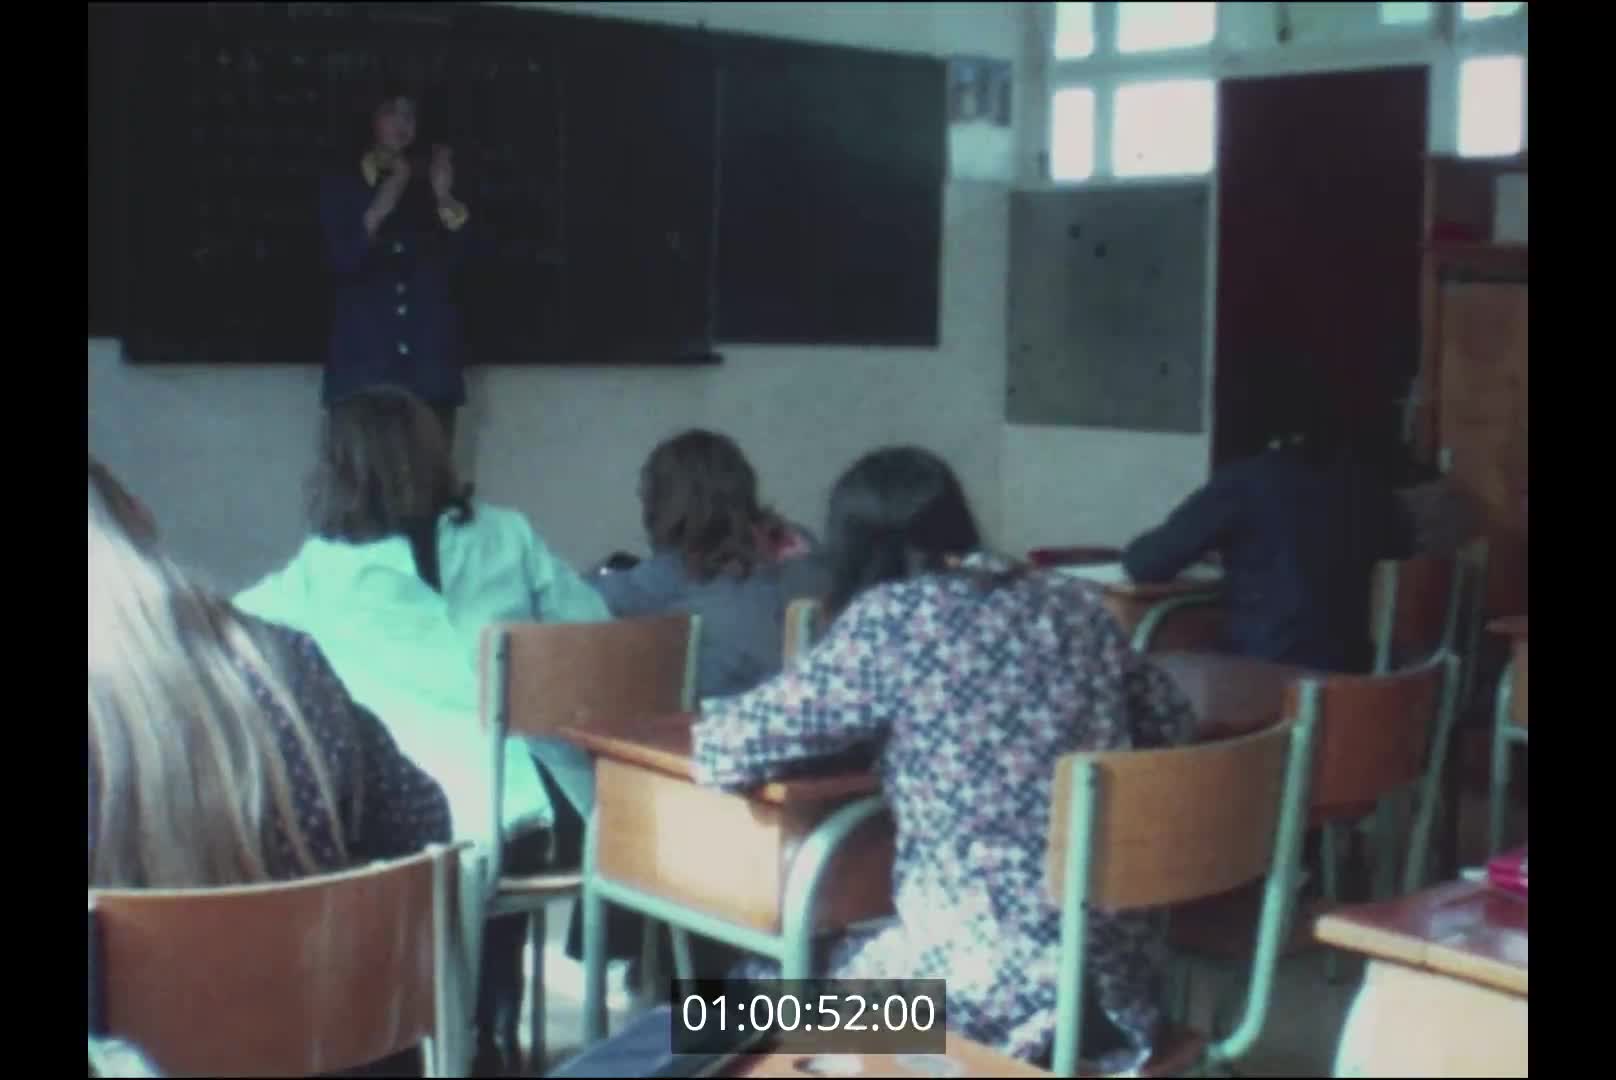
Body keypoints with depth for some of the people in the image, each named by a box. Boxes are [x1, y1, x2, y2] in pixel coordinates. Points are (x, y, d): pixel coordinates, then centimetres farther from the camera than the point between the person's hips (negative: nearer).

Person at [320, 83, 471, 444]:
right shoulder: (341, 185, 7)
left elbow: (456, 259, 4)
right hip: (364, 353, -2)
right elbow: (340, 262, -4)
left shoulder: (428, 182, 12)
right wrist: (376, 214, -16)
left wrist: (444, 199, -8)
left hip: (428, 356, 2)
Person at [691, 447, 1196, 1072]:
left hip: (994, 983, -6)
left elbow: (726, 747, -8)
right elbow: (1172, 725, 22)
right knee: (848, 951, 29)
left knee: (762, 981, 19)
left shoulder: (894, 616, -9)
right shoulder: (1073, 603, 8)